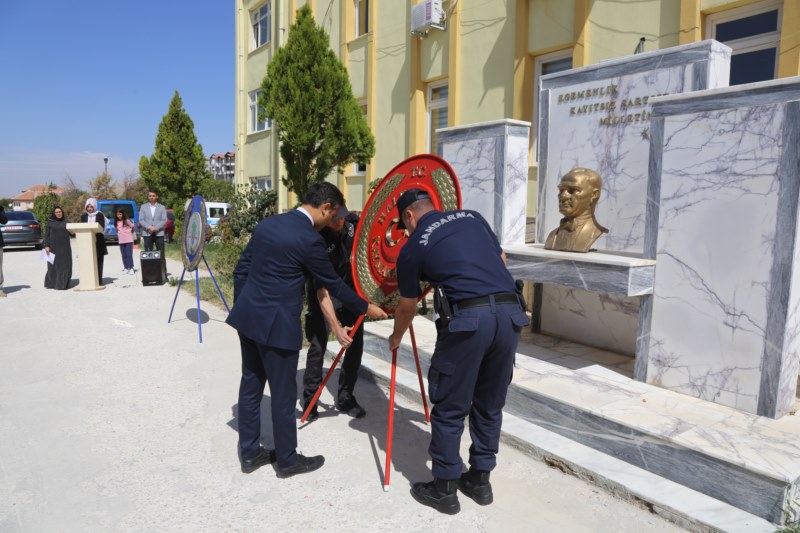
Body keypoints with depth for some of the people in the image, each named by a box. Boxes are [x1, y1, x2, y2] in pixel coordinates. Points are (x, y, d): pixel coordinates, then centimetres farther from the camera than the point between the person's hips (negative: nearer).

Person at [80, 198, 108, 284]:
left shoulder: (100, 215, 4)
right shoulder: (83, 216, 13)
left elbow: (102, 228, -4)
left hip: (98, 241, -2)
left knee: (98, 262, -3)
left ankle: (98, 281, -2)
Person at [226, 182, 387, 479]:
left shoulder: (266, 223, 8)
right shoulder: (309, 239, -16)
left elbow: (241, 270, 12)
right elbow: (332, 283, -6)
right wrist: (365, 308, 7)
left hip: (247, 317, 8)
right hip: (276, 324, -8)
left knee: (250, 385, 17)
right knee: (283, 393, 7)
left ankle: (249, 453, 32)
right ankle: (287, 460, 24)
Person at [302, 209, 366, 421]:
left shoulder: (353, 221, -19)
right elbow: (321, 290, -34)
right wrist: (336, 328, -42)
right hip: (323, 291, -4)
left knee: (356, 340, 1)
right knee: (318, 343, -10)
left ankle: (345, 397, 14)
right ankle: (309, 400, 8)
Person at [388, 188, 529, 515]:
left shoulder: (413, 246, 9)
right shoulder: (472, 216, 20)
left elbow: (407, 307, 20)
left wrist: (396, 338, 38)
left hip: (469, 317, -5)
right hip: (511, 312, 6)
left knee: (450, 408, 10)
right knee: (490, 404, 18)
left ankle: (444, 489, 22)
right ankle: (479, 481, 31)